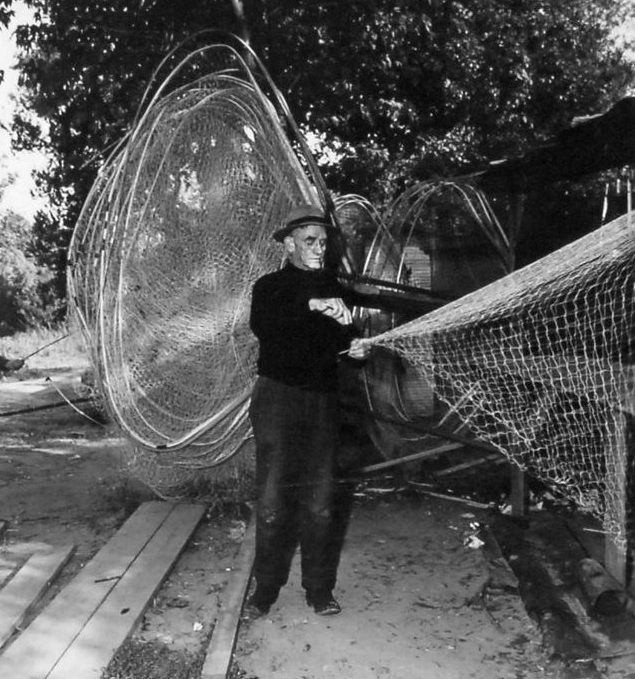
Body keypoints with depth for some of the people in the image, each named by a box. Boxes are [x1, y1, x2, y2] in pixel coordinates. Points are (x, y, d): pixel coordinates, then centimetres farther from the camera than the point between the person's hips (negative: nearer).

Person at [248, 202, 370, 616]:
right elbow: (261, 325, -20)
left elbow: (345, 341, 18)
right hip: (279, 399, -3)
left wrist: (357, 348, -5)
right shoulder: (271, 286, 2)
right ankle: (267, 587, 14)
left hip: (323, 400, 4)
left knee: (320, 500, 6)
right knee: (274, 498, -2)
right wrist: (310, 305, -31)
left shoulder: (333, 288, 15)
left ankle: (319, 588, 16)